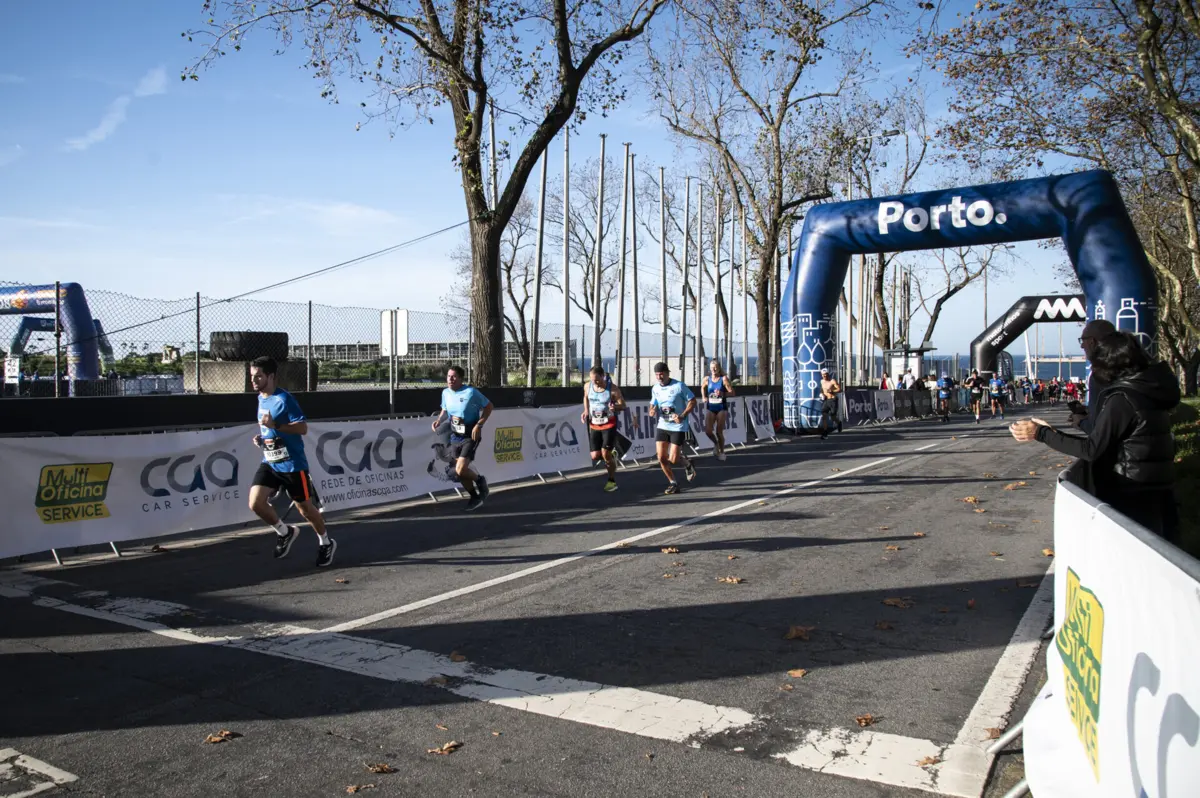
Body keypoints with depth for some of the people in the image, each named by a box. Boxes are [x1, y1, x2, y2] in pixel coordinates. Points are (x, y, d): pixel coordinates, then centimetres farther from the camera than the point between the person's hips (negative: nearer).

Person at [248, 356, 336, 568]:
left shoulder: (284, 399, -17)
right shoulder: (261, 398, 8)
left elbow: (303, 428, -22)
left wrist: (276, 425, -33)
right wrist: (261, 437, 6)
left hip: (292, 464, -7)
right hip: (269, 462, 7)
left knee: (305, 508, 6)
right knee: (256, 503, -9)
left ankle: (326, 543, 29)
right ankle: (285, 532, 17)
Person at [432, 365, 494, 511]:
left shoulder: (471, 392, -17)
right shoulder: (445, 392, 0)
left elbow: (489, 406, -9)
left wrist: (478, 425, -18)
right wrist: (438, 420, -2)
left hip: (470, 436, -6)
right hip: (455, 436, 6)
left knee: (460, 470, -17)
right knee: (460, 471, 11)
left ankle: (480, 480, 15)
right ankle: (474, 497, 33)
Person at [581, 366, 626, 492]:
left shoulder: (613, 389, -17)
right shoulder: (587, 386, -5)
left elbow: (623, 405, -9)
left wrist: (615, 407, -32)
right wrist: (586, 411, 0)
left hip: (609, 425, -4)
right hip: (594, 425, 4)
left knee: (605, 454, -8)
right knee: (595, 456, -1)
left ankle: (612, 481, 12)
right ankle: (611, 455, 33)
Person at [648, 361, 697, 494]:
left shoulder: (679, 386, -12)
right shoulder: (655, 388, 5)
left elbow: (692, 401, -8)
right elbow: (653, 405, 18)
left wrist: (683, 416, -20)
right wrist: (652, 412, -7)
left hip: (678, 427, -5)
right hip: (662, 426, 5)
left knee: (673, 460, -8)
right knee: (661, 457, -3)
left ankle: (687, 463, 27)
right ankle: (673, 483, 16)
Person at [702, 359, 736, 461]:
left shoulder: (724, 379, -8)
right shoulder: (707, 379, 2)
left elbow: (732, 393, -9)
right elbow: (703, 388, 24)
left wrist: (723, 394, -25)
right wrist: (704, 397, 9)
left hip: (721, 408, -3)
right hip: (710, 408, 3)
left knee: (719, 431, 1)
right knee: (708, 430, -9)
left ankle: (721, 452, 21)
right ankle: (716, 443, 23)